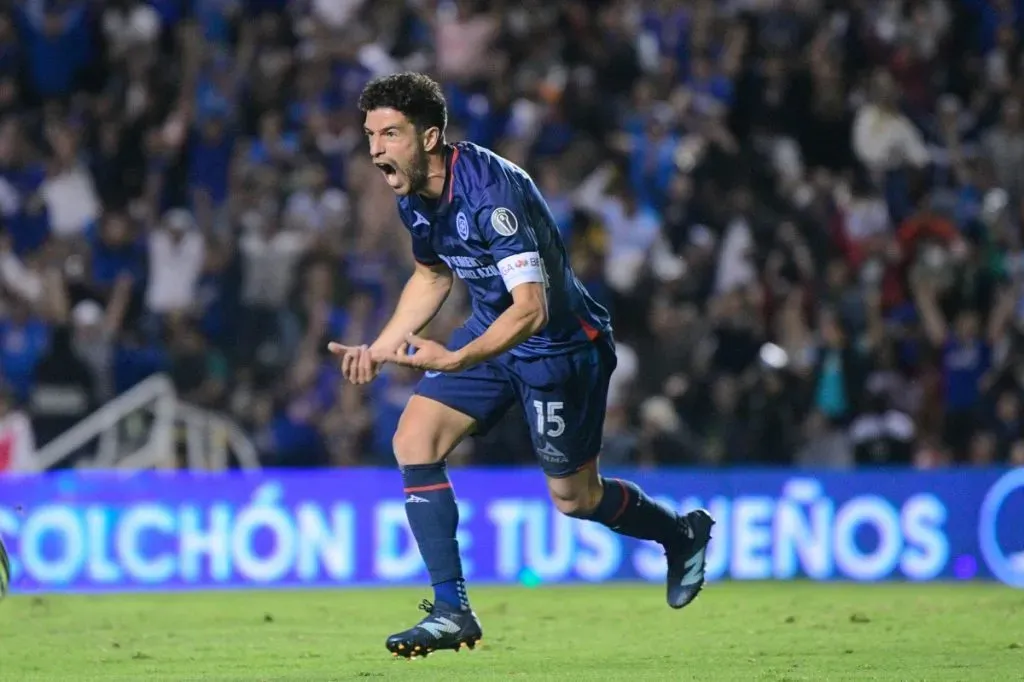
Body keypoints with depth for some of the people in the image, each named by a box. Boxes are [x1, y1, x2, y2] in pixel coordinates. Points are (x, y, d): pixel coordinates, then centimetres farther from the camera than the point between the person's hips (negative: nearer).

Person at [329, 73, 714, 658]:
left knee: (574, 497, 6)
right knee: (414, 440, -10)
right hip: (493, 331, 8)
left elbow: (532, 308, -39)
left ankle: (684, 534, 37)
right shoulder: (414, 195, -6)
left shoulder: (490, 191, -33)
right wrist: (381, 348, 8)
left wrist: (456, 360, -51)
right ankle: (452, 610, -7)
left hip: (560, 342, -8)